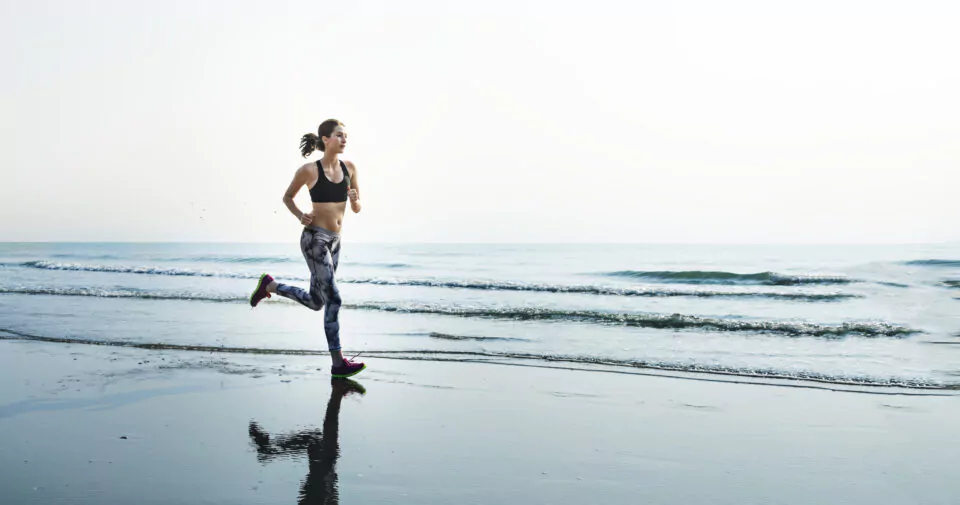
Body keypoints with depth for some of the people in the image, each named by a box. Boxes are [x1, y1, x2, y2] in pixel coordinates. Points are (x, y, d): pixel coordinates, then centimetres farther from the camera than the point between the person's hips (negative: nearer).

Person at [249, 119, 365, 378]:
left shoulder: (349, 167, 5)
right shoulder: (309, 170, -9)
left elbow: (357, 209, 9)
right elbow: (287, 197, 6)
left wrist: (355, 199, -13)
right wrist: (300, 216, -11)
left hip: (334, 240, 7)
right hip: (315, 238, -7)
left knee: (316, 302, 16)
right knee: (333, 298, -11)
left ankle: (269, 285, 37)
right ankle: (338, 363, -4)